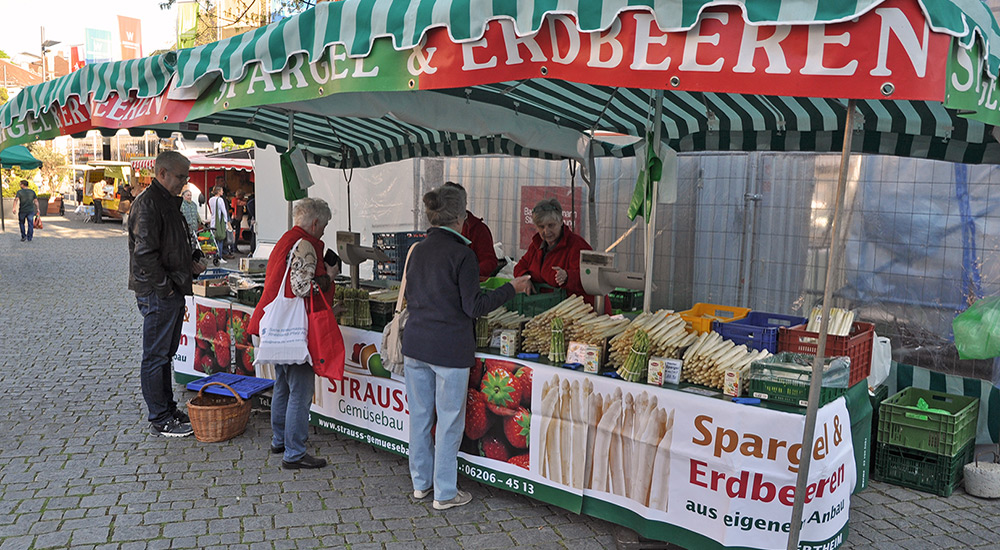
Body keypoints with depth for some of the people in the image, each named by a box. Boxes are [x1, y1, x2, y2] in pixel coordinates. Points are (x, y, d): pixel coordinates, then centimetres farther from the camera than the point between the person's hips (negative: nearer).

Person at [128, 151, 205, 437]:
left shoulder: (170, 202, 16)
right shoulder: (148, 204, -16)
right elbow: (144, 253, -22)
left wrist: (190, 261, 9)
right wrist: (165, 286, -19)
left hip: (173, 291, 10)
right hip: (157, 294, -10)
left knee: (165, 354, 17)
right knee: (155, 357, 0)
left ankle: (168, 410, 28)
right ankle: (161, 420, 8)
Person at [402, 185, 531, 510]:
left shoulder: (417, 251, 6)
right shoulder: (461, 254, -14)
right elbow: (474, 307, -14)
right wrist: (512, 288, -5)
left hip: (415, 344, 7)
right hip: (449, 349, -6)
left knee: (420, 415, 16)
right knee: (449, 421, 5)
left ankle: (420, 482, 30)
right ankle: (445, 493, 15)